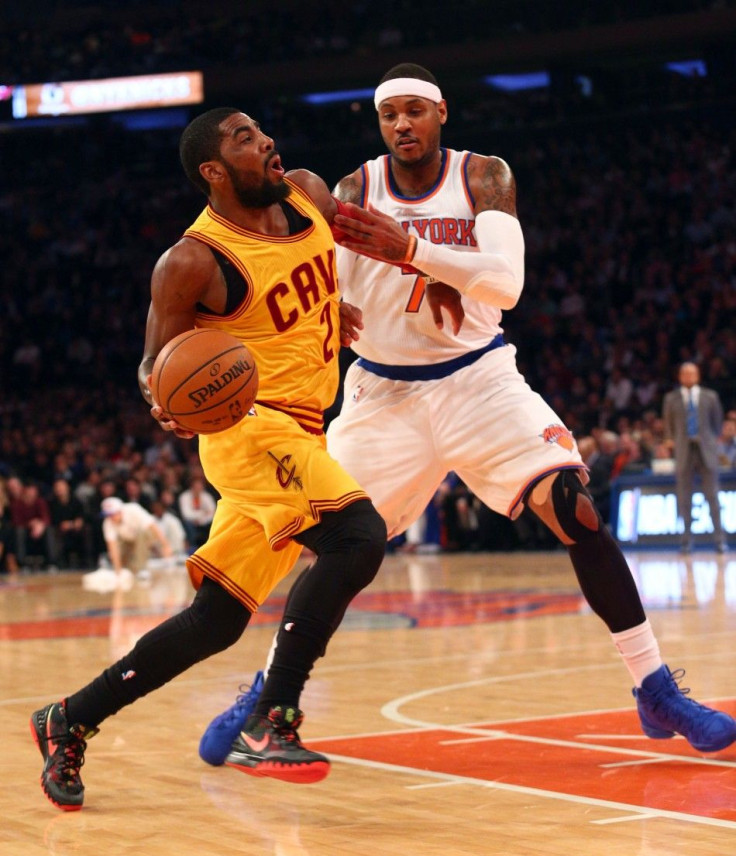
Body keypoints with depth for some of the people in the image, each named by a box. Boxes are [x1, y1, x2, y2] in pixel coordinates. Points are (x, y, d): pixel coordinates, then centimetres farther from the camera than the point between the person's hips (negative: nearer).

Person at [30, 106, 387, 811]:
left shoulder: (308, 194, 7)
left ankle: (71, 719, 20)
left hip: (298, 434, 7)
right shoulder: (192, 263, -11)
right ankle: (268, 726, -24)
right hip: (250, 425, -7)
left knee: (214, 622, 8)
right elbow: (156, 363, -4)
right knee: (358, 538, -28)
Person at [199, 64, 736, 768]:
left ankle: (656, 690, -9)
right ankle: (267, 688, 19)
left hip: (477, 379, -1)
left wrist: (411, 247, -33)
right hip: (384, 391, 1)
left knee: (575, 508, -16)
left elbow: (506, 282, -20)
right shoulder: (354, 192, -2)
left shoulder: (483, 178, -6)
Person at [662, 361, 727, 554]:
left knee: (712, 496, -2)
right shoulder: (671, 398, 7)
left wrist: (714, 439, 8)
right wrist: (673, 441, 8)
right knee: (684, 498, 1)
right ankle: (686, 540, 7)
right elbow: (668, 423, 16)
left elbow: (717, 420, 15)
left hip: (706, 451, 0)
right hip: (684, 451, 1)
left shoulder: (710, 396, 7)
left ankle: (719, 539, 2)